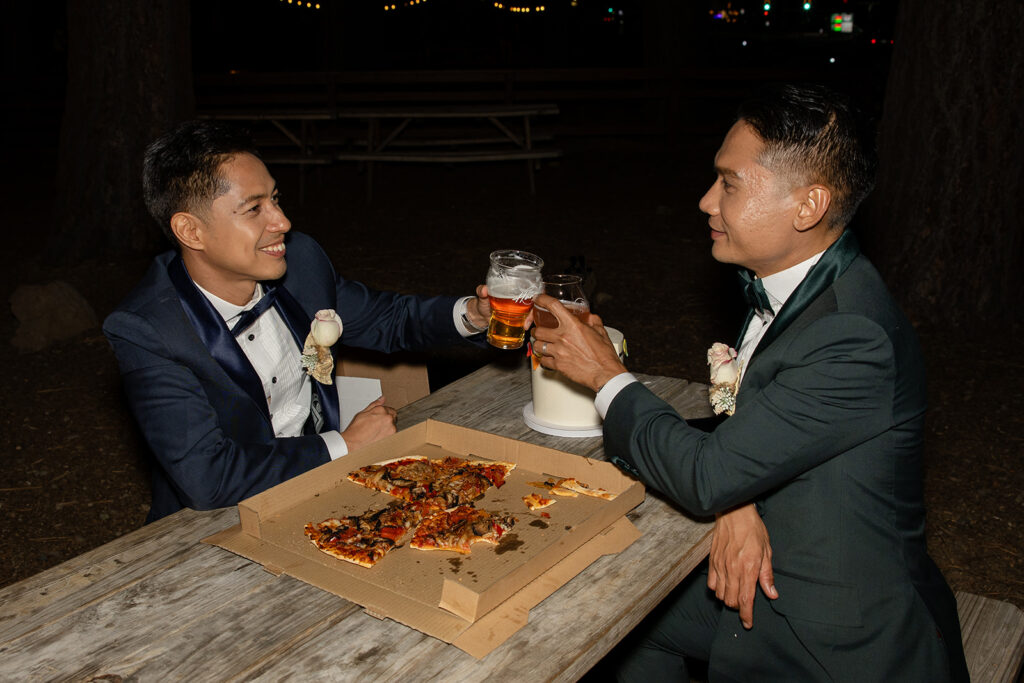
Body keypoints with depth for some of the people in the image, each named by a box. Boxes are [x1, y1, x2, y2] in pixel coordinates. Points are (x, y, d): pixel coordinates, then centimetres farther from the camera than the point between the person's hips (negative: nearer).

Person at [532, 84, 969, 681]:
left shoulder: (854, 341, -31)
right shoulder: (786, 284, -2)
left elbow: (706, 477, -27)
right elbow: (742, 415, 7)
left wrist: (608, 376, -15)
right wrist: (737, 503, -14)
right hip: (767, 572, 7)